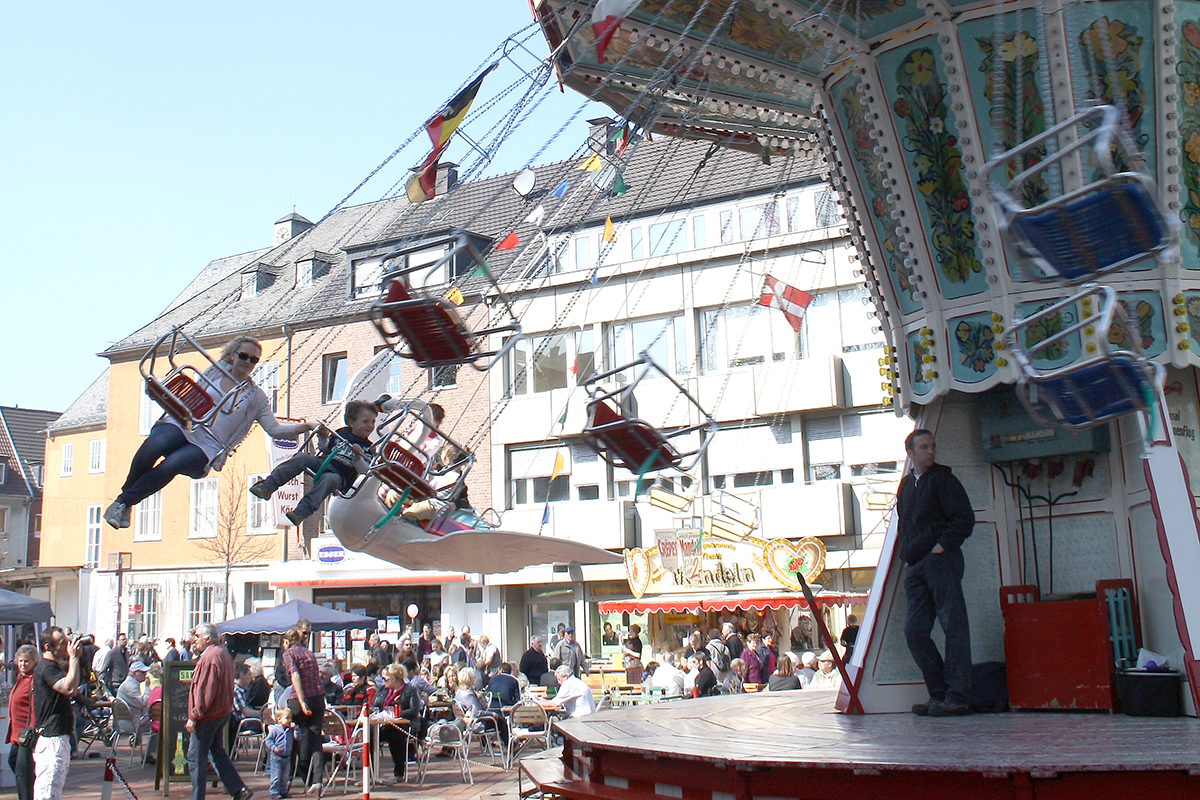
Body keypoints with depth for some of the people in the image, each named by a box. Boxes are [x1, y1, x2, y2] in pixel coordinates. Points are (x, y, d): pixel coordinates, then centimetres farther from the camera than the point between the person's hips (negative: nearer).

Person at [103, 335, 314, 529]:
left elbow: (275, 429, 4)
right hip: (182, 424, 2)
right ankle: (126, 490, -8)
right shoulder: (216, 371, 16)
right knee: (152, 447, -33)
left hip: (208, 447, -2)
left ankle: (124, 502, -13)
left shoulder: (256, 397, 11)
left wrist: (301, 427, -11)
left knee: (169, 466, -32)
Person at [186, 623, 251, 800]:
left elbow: (206, 691, -23)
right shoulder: (223, 653, 13)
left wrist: (194, 717, -19)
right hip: (222, 712, 10)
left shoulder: (210, 657, -19)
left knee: (196, 757, -1)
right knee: (217, 753, 16)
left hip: (208, 716, -10)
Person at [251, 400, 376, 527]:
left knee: (330, 479, -38)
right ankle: (267, 486, -29)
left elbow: (364, 471, -4)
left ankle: (301, 512, -50)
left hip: (340, 475, -4)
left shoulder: (368, 448, 5)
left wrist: (358, 457, -20)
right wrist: (323, 438, 6)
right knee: (302, 457, -23)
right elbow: (324, 449, 25)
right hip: (322, 463, 4)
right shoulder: (341, 433, 14)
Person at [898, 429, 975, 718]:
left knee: (953, 626, -7)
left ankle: (957, 696, -6)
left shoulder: (943, 478, 0)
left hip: (941, 561, -7)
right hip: (914, 567, 7)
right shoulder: (906, 485, 20)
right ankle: (939, 693, 11)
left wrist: (943, 545, -14)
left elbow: (965, 518, -7)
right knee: (914, 631, 3)